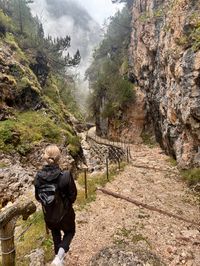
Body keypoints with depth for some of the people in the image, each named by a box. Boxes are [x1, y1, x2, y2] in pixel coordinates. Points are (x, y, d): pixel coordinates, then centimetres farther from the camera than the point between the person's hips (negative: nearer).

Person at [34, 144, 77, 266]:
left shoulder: (38, 176, -19)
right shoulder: (66, 176, -30)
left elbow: (38, 197, -5)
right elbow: (73, 196, -17)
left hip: (48, 214, 3)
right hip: (64, 213, -3)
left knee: (55, 234, 32)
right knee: (70, 232, 26)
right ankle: (60, 255, 6)